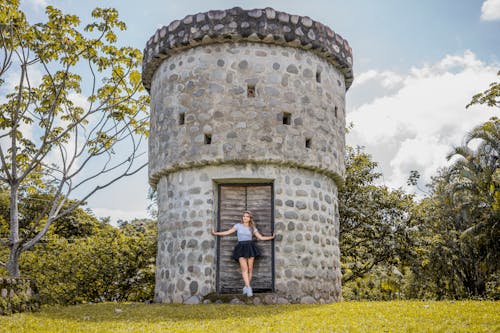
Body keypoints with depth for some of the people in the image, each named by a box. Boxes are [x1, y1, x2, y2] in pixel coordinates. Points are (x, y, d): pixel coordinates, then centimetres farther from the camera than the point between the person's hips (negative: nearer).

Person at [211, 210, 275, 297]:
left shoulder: (252, 228, 9)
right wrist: (215, 233, 5)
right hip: (241, 248, -1)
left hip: (250, 247, 2)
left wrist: (271, 237, 7)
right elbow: (228, 232, 8)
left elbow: (260, 237, 13)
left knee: (250, 269, -2)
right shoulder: (238, 225, 7)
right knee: (244, 268, -13)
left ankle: (246, 287, 10)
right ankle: (248, 288, -17)